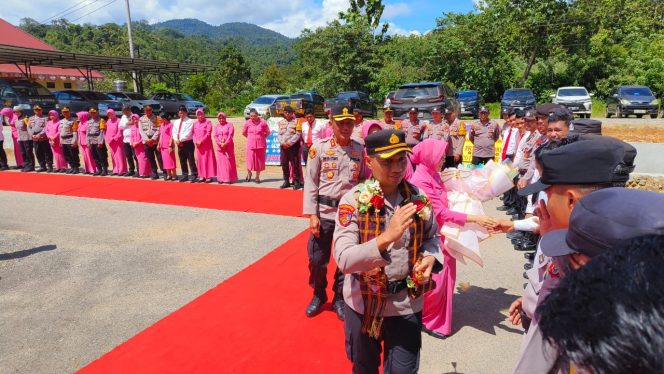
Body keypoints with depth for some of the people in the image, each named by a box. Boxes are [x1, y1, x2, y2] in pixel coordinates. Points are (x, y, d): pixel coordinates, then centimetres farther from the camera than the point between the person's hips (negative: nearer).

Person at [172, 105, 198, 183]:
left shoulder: (190, 121, -5)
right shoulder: (176, 122, 15)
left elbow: (188, 133, -13)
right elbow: (174, 132, 11)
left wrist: (180, 140, -14)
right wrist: (176, 140, -7)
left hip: (188, 143, -6)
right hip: (179, 144, 6)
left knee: (191, 160, -6)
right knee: (182, 160, 10)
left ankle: (194, 175, -1)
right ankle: (185, 175, 18)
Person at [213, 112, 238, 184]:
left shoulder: (229, 125, 2)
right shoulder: (216, 127, 15)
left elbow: (230, 135, -9)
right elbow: (215, 136, 4)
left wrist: (225, 143, -19)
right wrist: (220, 143, -13)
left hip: (229, 146, -4)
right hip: (220, 147, 4)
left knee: (229, 162, -3)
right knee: (220, 162, 3)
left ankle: (230, 178, 1)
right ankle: (221, 178, 7)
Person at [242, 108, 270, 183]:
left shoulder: (262, 122, -5)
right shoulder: (247, 123, -1)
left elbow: (268, 132, 6)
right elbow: (244, 133, 14)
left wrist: (261, 138, 6)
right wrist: (250, 138, 11)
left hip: (261, 145, 0)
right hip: (250, 145, 0)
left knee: (260, 161, 5)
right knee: (250, 160, -1)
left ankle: (257, 176, 21)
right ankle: (249, 174, 27)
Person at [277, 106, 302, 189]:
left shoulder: (296, 121, -1)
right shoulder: (281, 122, 13)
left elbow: (298, 134, -9)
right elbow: (279, 134, 9)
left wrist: (289, 143, -14)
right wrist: (282, 143, -8)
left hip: (294, 146, -5)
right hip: (283, 146, 5)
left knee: (295, 164, -4)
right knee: (284, 164, 7)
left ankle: (296, 181, 3)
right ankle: (286, 181, 17)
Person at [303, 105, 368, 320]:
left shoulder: (360, 150, 2)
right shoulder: (319, 148, -5)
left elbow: (365, 182, 9)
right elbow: (310, 183, -4)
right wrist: (312, 214, -9)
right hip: (324, 213, -1)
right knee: (317, 259, 8)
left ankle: (340, 298, 33)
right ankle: (318, 295, 34)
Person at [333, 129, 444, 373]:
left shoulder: (418, 197, -7)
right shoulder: (353, 201, -19)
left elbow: (432, 236, 9)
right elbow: (344, 259, -26)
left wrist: (430, 257, -13)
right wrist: (386, 237, -39)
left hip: (407, 303, 2)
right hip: (364, 303, -1)